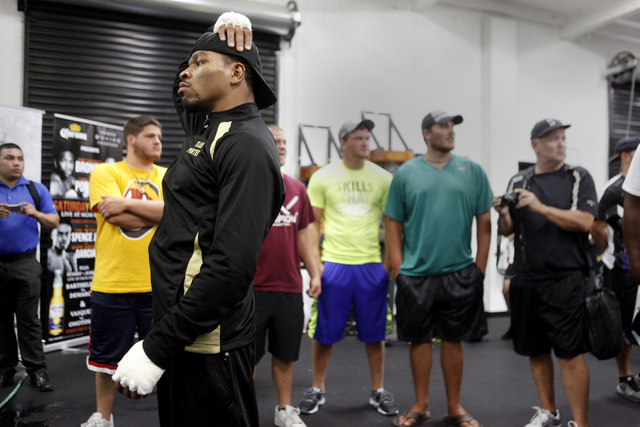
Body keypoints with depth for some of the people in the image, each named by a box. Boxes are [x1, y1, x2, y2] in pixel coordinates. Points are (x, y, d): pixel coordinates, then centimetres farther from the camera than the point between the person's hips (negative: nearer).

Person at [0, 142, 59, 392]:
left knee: (29, 319, -2)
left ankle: (36, 370, 2)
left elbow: (54, 222, 6)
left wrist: (36, 213, -13)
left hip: (25, 264, -1)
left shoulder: (36, 190, 9)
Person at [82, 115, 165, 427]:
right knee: (108, 355, 14)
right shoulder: (105, 173, 1)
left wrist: (128, 203, -15)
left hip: (158, 284, 1)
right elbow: (115, 216, -14)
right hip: (112, 282, -1)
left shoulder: (169, 177, 9)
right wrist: (162, 214, -7)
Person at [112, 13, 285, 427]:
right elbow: (186, 95, 35)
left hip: (207, 342, -9)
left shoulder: (246, 145, -17)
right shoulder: (209, 128, 11)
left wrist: (157, 349, -23)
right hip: (183, 331, 9)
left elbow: (231, 266, -26)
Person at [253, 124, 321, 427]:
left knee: (285, 353, 15)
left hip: (290, 288, 4)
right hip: (253, 287, -4)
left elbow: (305, 233, 13)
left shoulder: (297, 188, 10)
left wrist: (315, 273, 8)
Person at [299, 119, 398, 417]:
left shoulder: (382, 178, 5)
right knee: (324, 332, 7)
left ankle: (378, 391, 25)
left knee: (374, 333, 9)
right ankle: (317, 390, 24)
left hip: (372, 264, 1)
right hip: (333, 263, -1)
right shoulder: (322, 177, 1)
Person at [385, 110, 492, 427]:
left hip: (459, 273, 1)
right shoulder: (406, 173, 2)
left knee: (453, 339, 10)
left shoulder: (472, 171, 5)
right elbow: (394, 225, 4)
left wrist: (480, 268, 2)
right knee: (420, 339, 10)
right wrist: (398, 269, -3)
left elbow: (484, 222, 6)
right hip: (415, 274, 0)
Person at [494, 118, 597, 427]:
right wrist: (503, 214, -8)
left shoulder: (578, 178, 2)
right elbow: (508, 230, 14)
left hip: (566, 280, -4)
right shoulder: (519, 181, 11)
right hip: (526, 280, 4)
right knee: (536, 350, 12)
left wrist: (540, 207, -18)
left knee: (570, 354, -5)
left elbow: (585, 222, -11)